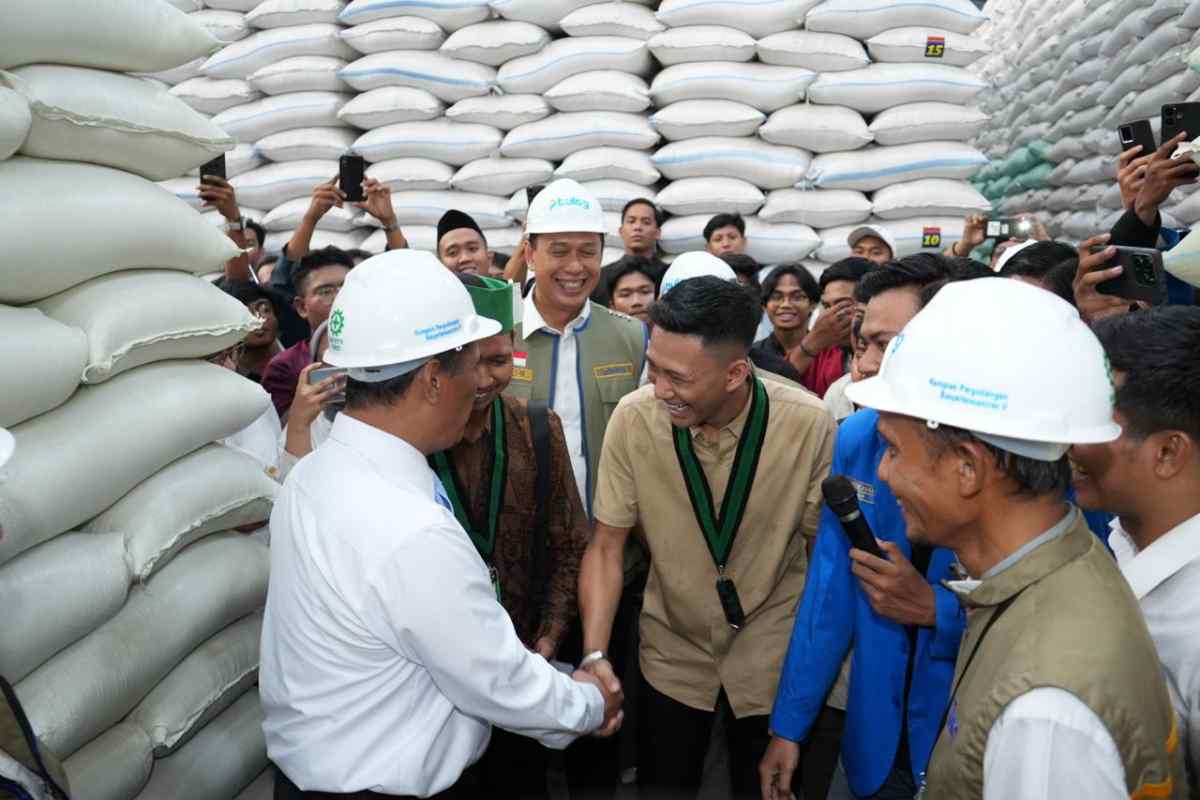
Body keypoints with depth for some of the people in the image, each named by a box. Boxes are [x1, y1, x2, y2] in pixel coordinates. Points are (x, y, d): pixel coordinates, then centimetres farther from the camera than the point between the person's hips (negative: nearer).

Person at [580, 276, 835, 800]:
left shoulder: (810, 426, -22)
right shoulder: (634, 418, -20)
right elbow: (605, 547, -11)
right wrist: (595, 655, -22)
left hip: (773, 657, -1)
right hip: (672, 653, 1)